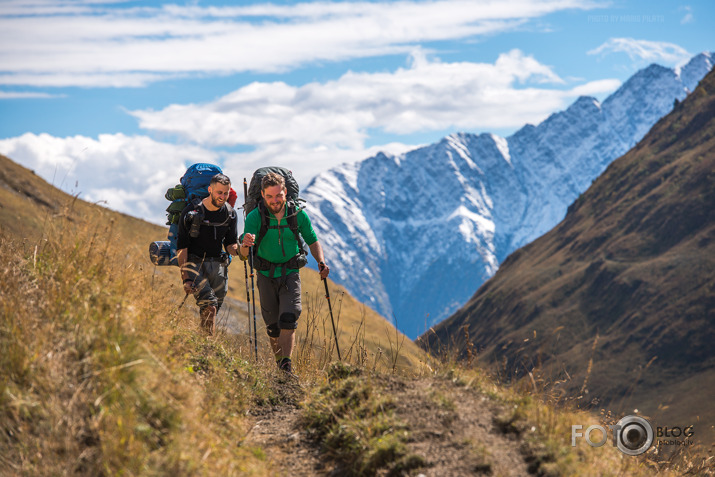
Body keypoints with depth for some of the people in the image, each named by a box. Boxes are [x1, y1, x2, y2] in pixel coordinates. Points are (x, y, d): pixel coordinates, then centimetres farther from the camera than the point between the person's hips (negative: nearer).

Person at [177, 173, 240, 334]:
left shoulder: (231, 214, 2)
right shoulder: (191, 212, -10)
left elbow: (230, 244, 9)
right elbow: (181, 247, -8)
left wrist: (238, 249, -17)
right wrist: (185, 278, -15)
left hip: (217, 264, 4)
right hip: (194, 263, -4)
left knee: (214, 308, 1)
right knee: (209, 306, -21)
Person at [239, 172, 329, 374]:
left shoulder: (298, 215, -8)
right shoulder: (255, 217, -13)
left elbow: (313, 241, 8)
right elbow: (243, 254, -20)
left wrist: (321, 262, -11)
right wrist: (245, 245, -45)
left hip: (290, 274, 0)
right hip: (266, 275, 0)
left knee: (288, 320, -16)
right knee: (273, 326, 6)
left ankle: (287, 366, -16)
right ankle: (279, 363, 27)